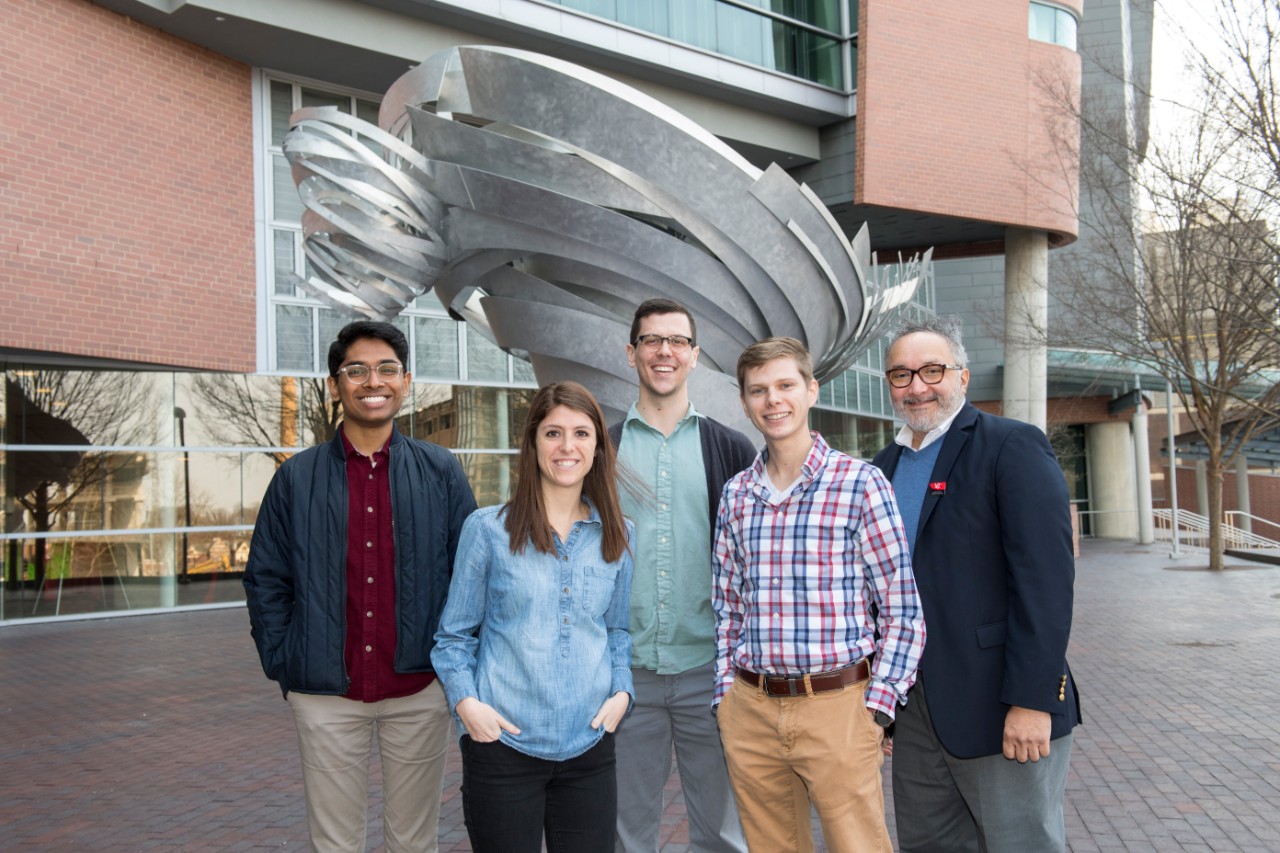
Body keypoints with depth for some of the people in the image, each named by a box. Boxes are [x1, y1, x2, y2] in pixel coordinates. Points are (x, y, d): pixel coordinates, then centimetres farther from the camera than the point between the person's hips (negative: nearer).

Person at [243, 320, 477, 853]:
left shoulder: (440, 472, 1)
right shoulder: (297, 478, 2)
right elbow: (265, 580, 6)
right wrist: (281, 664, 0)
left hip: (419, 689, 0)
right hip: (325, 692, 0)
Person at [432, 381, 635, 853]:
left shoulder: (616, 535, 7)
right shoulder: (488, 528, -3)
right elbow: (454, 634, 4)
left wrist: (621, 691, 0)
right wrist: (465, 701, -10)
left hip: (588, 746, 3)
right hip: (503, 744, -3)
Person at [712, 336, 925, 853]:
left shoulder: (861, 483, -6)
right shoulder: (736, 495, 7)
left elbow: (902, 609, -4)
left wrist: (876, 708, -9)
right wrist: (726, 696, 8)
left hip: (836, 706, -4)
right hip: (749, 710, 4)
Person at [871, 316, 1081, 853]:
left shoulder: (1013, 447, -8)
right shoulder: (884, 467, 12)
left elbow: (1046, 579, -16)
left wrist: (1033, 700, -20)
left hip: (998, 708, -6)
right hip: (912, 705, 7)